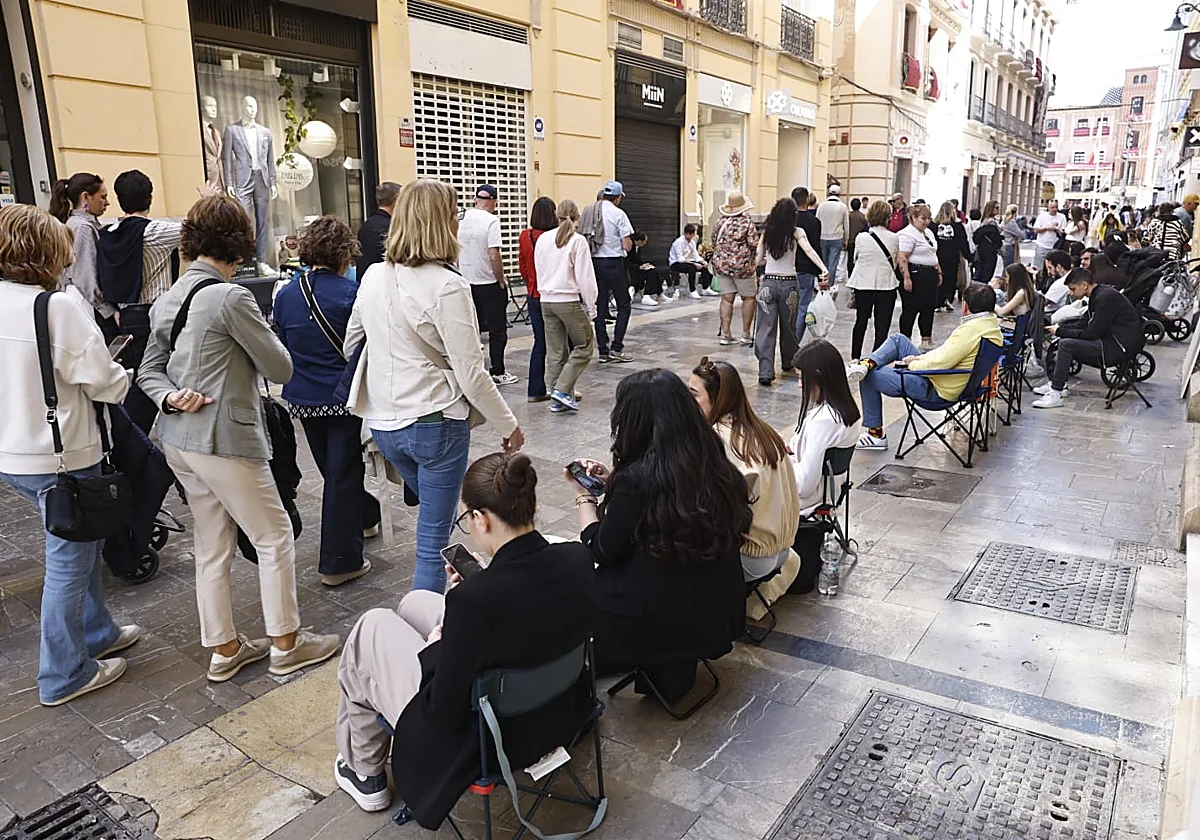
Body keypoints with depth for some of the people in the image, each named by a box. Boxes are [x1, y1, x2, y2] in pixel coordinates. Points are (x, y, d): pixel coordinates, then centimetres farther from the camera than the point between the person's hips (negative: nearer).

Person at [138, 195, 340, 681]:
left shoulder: (168, 300, 8)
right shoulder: (231, 298, -18)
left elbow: (149, 370, 12)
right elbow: (280, 370, -12)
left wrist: (170, 397, -6)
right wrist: (264, 336, 6)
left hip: (178, 440, 8)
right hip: (223, 440, -8)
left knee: (211, 546, 16)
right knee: (274, 537, 7)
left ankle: (224, 649, 27)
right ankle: (285, 644, 18)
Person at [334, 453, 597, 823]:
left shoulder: (474, 599, -35)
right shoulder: (579, 559, -16)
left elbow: (443, 713, -22)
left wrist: (434, 649, -4)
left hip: (480, 741, -6)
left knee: (372, 628, 13)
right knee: (416, 602, 21)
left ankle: (364, 772, 35)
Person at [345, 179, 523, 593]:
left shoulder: (373, 277, 2)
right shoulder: (447, 286, -18)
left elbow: (351, 344, 13)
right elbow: (470, 372, -17)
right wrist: (508, 424, -6)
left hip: (383, 420, 8)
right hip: (434, 422, -7)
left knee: (432, 509, 27)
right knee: (433, 539, 6)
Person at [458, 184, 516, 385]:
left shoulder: (461, 219, 3)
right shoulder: (491, 221, -16)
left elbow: (456, 252, 10)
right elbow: (494, 255, -21)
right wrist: (502, 281, -10)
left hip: (467, 283, 6)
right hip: (489, 283, -6)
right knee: (497, 329, 3)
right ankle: (497, 372, 6)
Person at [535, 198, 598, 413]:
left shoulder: (543, 240, 6)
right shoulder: (577, 241, -10)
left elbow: (539, 270, 14)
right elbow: (585, 277, -9)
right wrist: (590, 305, -1)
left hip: (546, 301, 6)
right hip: (569, 301, -6)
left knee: (555, 351, 12)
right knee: (584, 346, 8)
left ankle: (558, 399, 16)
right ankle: (562, 390, -3)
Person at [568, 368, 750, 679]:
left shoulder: (637, 479, -24)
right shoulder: (714, 464, -5)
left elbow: (602, 551, -10)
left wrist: (583, 495, 4)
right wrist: (613, 481, 11)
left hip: (663, 626, -7)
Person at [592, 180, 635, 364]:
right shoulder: (618, 214, -9)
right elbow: (627, 246, -10)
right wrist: (629, 242, 10)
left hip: (594, 262, 5)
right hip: (613, 263, -5)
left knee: (600, 307, 10)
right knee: (624, 306, 8)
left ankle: (603, 351, 12)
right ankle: (617, 348, 2)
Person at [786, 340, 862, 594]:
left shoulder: (823, 420, -30)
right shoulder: (847, 410, -1)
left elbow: (804, 484, -29)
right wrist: (789, 448, 4)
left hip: (805, 510, -9)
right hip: (825, 501, 9)